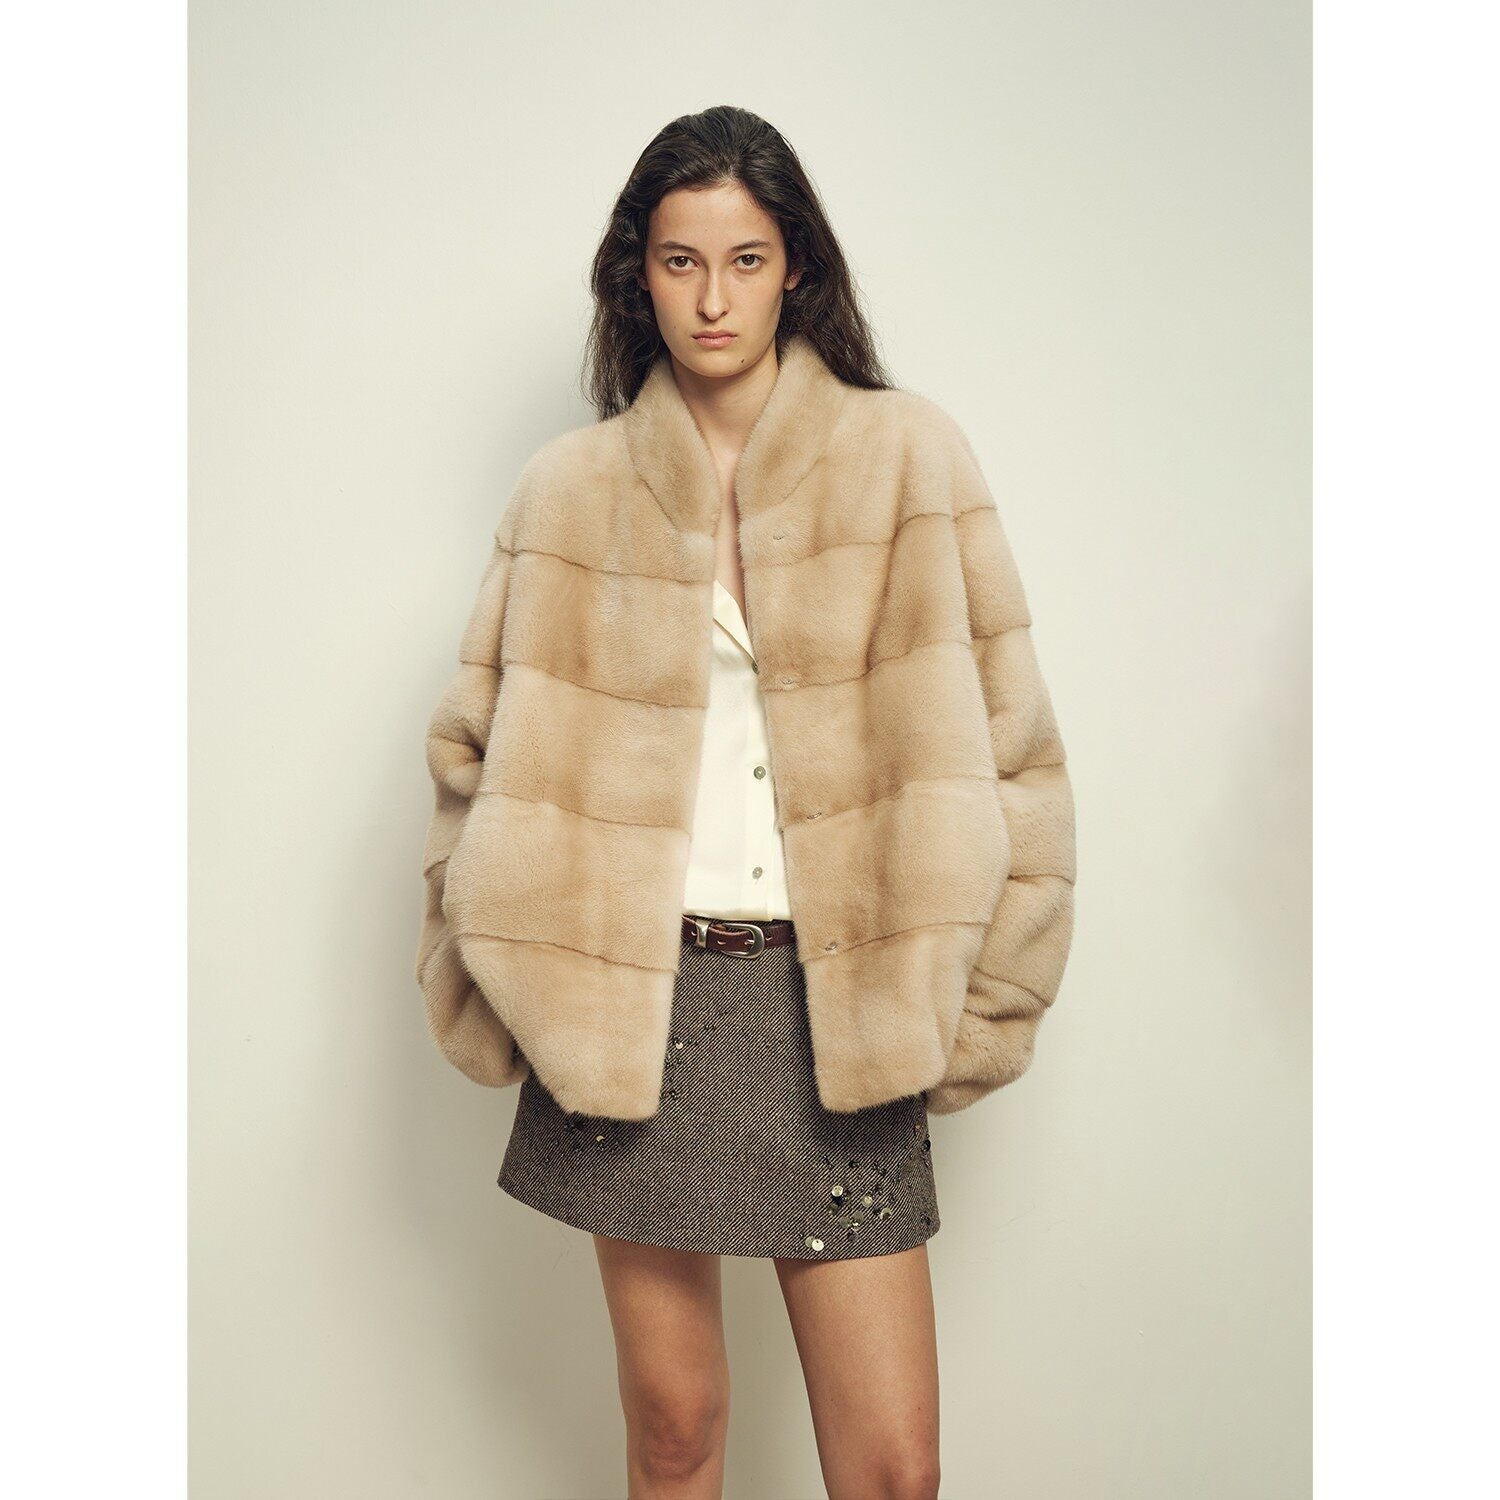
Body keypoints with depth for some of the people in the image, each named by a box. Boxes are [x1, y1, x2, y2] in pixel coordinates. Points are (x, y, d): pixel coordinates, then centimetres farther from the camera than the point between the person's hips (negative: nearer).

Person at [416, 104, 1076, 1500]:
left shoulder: (908, 458, 1)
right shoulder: (572, 489, 6)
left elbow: (1004, 750, 0)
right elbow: (480, 755, 10)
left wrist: (973, 1009, -2)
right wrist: (496, 994, 3)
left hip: (836, 1006, -1)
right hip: (634, 1002, 1)